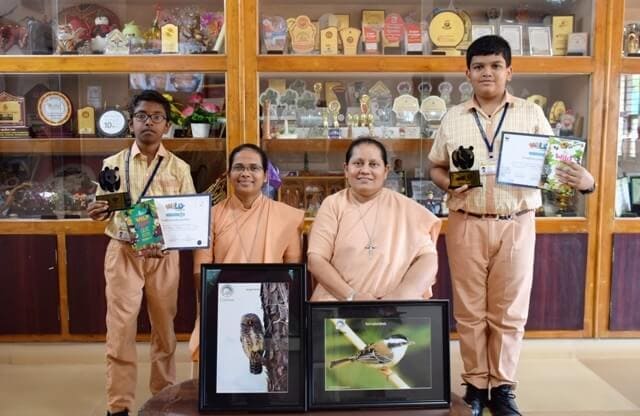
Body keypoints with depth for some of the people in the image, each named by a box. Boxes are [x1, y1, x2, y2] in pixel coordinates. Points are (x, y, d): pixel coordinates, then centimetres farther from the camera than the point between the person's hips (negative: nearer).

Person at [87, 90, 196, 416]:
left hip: (164, 256, 1)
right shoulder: (113, 164, 5)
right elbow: (104, 214, 7)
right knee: (120, 329, -2)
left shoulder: (179, 168, 3)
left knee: (164, 328, 10)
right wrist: (97, 213, -16)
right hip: (123, 253, 0)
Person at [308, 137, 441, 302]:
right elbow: (316, 260, 0)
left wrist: (401, 295, -12)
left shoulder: (405, 207, 7)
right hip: (338, 303, 0)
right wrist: (351, 296, -12)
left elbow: (428, 257, 3)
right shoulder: (333, 204, 6)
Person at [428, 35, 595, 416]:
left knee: (509, 310, 8)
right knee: (469, 310, 8)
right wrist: (448, 183, -8)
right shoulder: (454, 118, 7)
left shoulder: (531, 114, 4)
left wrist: (584, 180, -16)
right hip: (467, 224, 1)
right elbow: (435, 167, 14)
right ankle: (476, 384, 23)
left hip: (516, 224, -1)